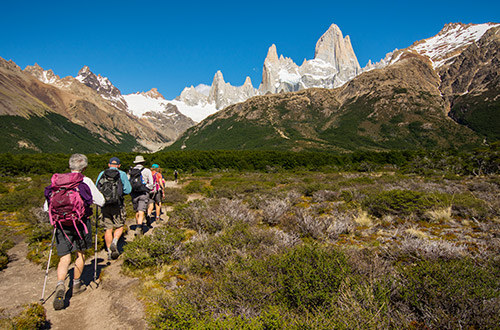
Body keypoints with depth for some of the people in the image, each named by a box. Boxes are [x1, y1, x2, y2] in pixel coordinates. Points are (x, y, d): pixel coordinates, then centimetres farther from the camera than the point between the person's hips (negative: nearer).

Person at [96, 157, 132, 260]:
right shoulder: (122, 174, -1)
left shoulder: (102, 174, 7)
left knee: (108, 229, 10)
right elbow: (128, 190, -3)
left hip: (104, 205, 3)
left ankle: (109, 252, 14)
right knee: (119, 227, 13)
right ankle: (114, 242, -11)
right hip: (116, 205, -3)